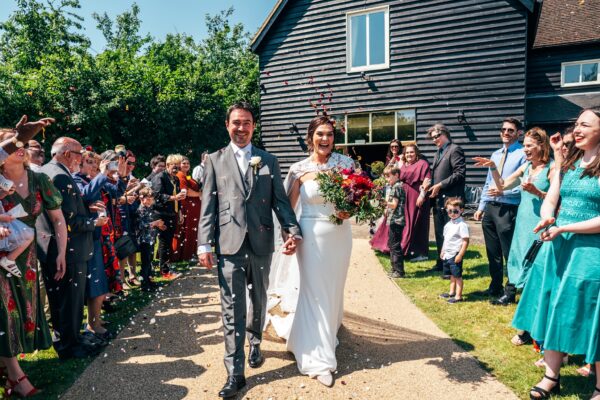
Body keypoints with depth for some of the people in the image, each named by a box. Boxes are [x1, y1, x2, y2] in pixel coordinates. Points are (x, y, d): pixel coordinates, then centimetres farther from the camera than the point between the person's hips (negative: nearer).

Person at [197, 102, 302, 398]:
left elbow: (280, 201, 4)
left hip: (261, 244, 2)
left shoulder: (269, 161, 9)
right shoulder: (215, 161, 6)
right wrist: (204, 244, -6)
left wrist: (293, 231, -10)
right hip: (229, 245, -2)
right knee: (233, 309, 1)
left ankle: (255, 343, 44)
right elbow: (208, 206, 2)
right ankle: (235, 373, 11)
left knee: (259, 302, 18)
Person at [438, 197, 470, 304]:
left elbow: (466, 241, -19)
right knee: (452, 275, 21)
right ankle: (452, 292, 33)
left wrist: (460, 255, -21)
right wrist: (443, 251, 19)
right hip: (447, 254, 8)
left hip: (456, 255, -8)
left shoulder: (462, 225, -16)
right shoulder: (448, 224, 9)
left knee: (457, 275, 0)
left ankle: (458, 296, 9)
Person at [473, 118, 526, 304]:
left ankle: (510, 293, 15)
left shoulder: (523, 154, -6)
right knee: (492, 252, 16)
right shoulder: (495, 154, 17)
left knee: (509, 253, 1)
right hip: (490, 207, 8)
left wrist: (503, 191, -20)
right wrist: (481, 206, 15)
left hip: (508, 209, -7)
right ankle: (495, 287, 31)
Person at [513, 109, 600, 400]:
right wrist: (547, 220, -13)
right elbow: (549, 202, 7)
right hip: (557, 247, 6)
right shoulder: (568, 163, 10)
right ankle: (551, 377, 28)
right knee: (553, 312, 12)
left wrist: (563, 228, -18)